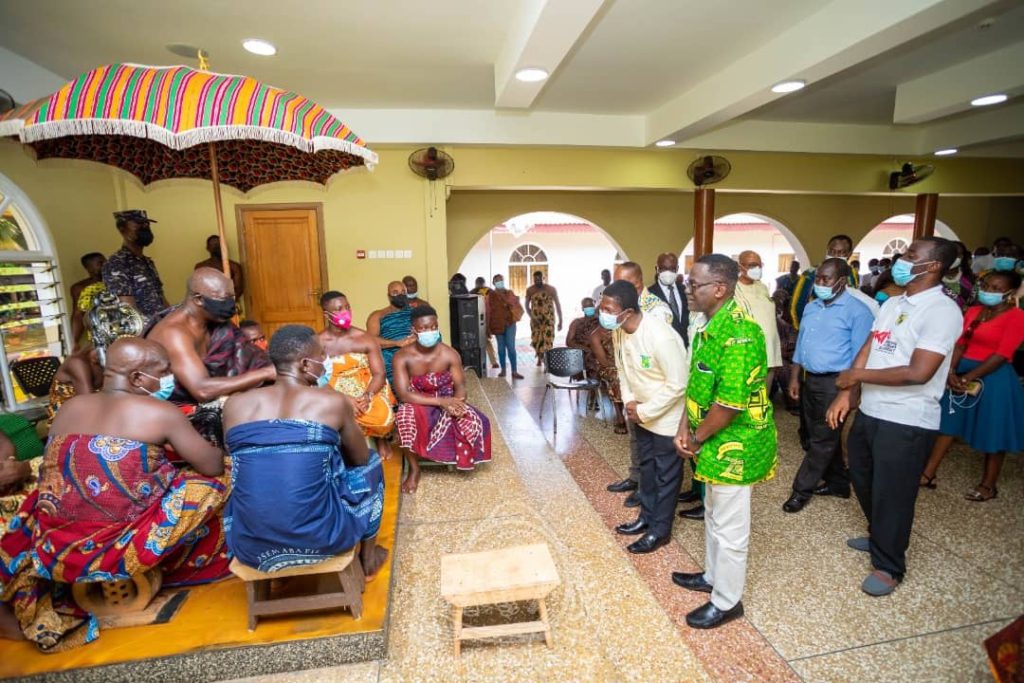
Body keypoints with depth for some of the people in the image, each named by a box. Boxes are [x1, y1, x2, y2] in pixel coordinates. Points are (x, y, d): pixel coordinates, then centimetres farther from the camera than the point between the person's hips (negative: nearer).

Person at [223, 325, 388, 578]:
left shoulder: (235, 404, 0)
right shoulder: (333, 401, -8)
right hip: (319, 537, -3)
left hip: (250, 545, 4)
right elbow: (361, 458, 8)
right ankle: (368, 558, 36)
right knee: (371, 462, 23)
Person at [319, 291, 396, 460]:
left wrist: (367, 396, -25)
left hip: (368, 391, 0)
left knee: (383, 416, -30)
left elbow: (379, 374, -5)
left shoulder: (366, 338, -1)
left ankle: (381, 438, 9)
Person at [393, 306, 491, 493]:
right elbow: (404, 395, -23)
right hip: (419, 406, -2)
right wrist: (441, 401, -31)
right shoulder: (402, 357, -17)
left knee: (474, 421, -25)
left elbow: (460, 385, -7)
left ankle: (463, 458, 11)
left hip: (447, 403, 2)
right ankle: (414, 469, -12)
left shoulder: (450, 354, -11)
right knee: (405, 416, -37)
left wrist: (457, 402, -32)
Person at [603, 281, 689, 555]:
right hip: (641, 413, 8)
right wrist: (629, 401, -5)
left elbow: (678, 385, -27)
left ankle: (660, 530, 27)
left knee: (666, 474, 10)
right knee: (646, 466, 21)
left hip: (667, 416, -7)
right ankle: (646, 517, 40)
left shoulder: (661, 337, -33)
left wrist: (645, 411, -21)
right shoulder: (618, 331, -9)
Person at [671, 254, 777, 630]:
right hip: (716, 442, 9)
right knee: (713, 514, 25)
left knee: (729, 527, 9)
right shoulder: (709, 326, 4)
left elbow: (729, 404, -27)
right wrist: (685, 427, -1)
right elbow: (697, 383, 9)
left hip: (734, 445, -9)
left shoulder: (738, 334, -26)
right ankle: (712, 575, 46)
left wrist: (696, 439, -13)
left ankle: (726, 602, 29)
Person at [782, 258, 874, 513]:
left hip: (835, 383, -7)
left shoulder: (857, 311, -12)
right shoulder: (811, 307, 10)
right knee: (824, 436, 17)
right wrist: (795, 378, 12)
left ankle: (801, 490, 12)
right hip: (810, 380, 7)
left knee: (822, 440, 3)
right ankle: (838, 482, 33)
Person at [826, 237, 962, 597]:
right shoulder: (892, 303, 9)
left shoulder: (942, 310, -16)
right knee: (864, 481, 23)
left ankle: (888, 565, 26)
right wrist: (845, 394, -3)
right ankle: (878, 537, 46)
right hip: (870, 412, 8)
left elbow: (918, 373, -24)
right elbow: (866, 350, 6)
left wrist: (858, 376, -15)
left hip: (907, 422, -8)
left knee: (892, 494, 6)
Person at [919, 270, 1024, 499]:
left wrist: (967, 378, -19)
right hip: (962, 372, 6)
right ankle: (928, 474, 15)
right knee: (948, 423, 8)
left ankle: (989, 485, 25)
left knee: (993, 433, 8)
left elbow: (1001, 355, -16)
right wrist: (951, 372, -12)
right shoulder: (973, 311, 8)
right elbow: (960, 343, 3)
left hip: (994, 379, -6)